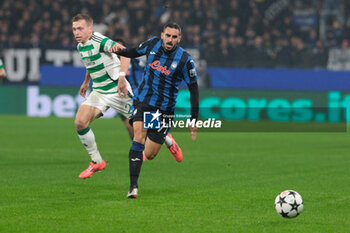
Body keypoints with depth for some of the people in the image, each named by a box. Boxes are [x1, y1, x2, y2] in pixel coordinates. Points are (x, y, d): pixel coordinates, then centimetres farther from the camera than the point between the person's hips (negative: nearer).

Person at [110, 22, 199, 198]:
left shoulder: (185, 60, -14)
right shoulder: (153, 44, -5)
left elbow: (193, 89, -6)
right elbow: (134, 53, 16)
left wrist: (194, 120, -6)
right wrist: (120, 50, -7)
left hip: (164, 109, -1)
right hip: (142, 101, 1)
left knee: (149, 154, 2)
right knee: (139, 137, -22)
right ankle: (133, 187, -21)